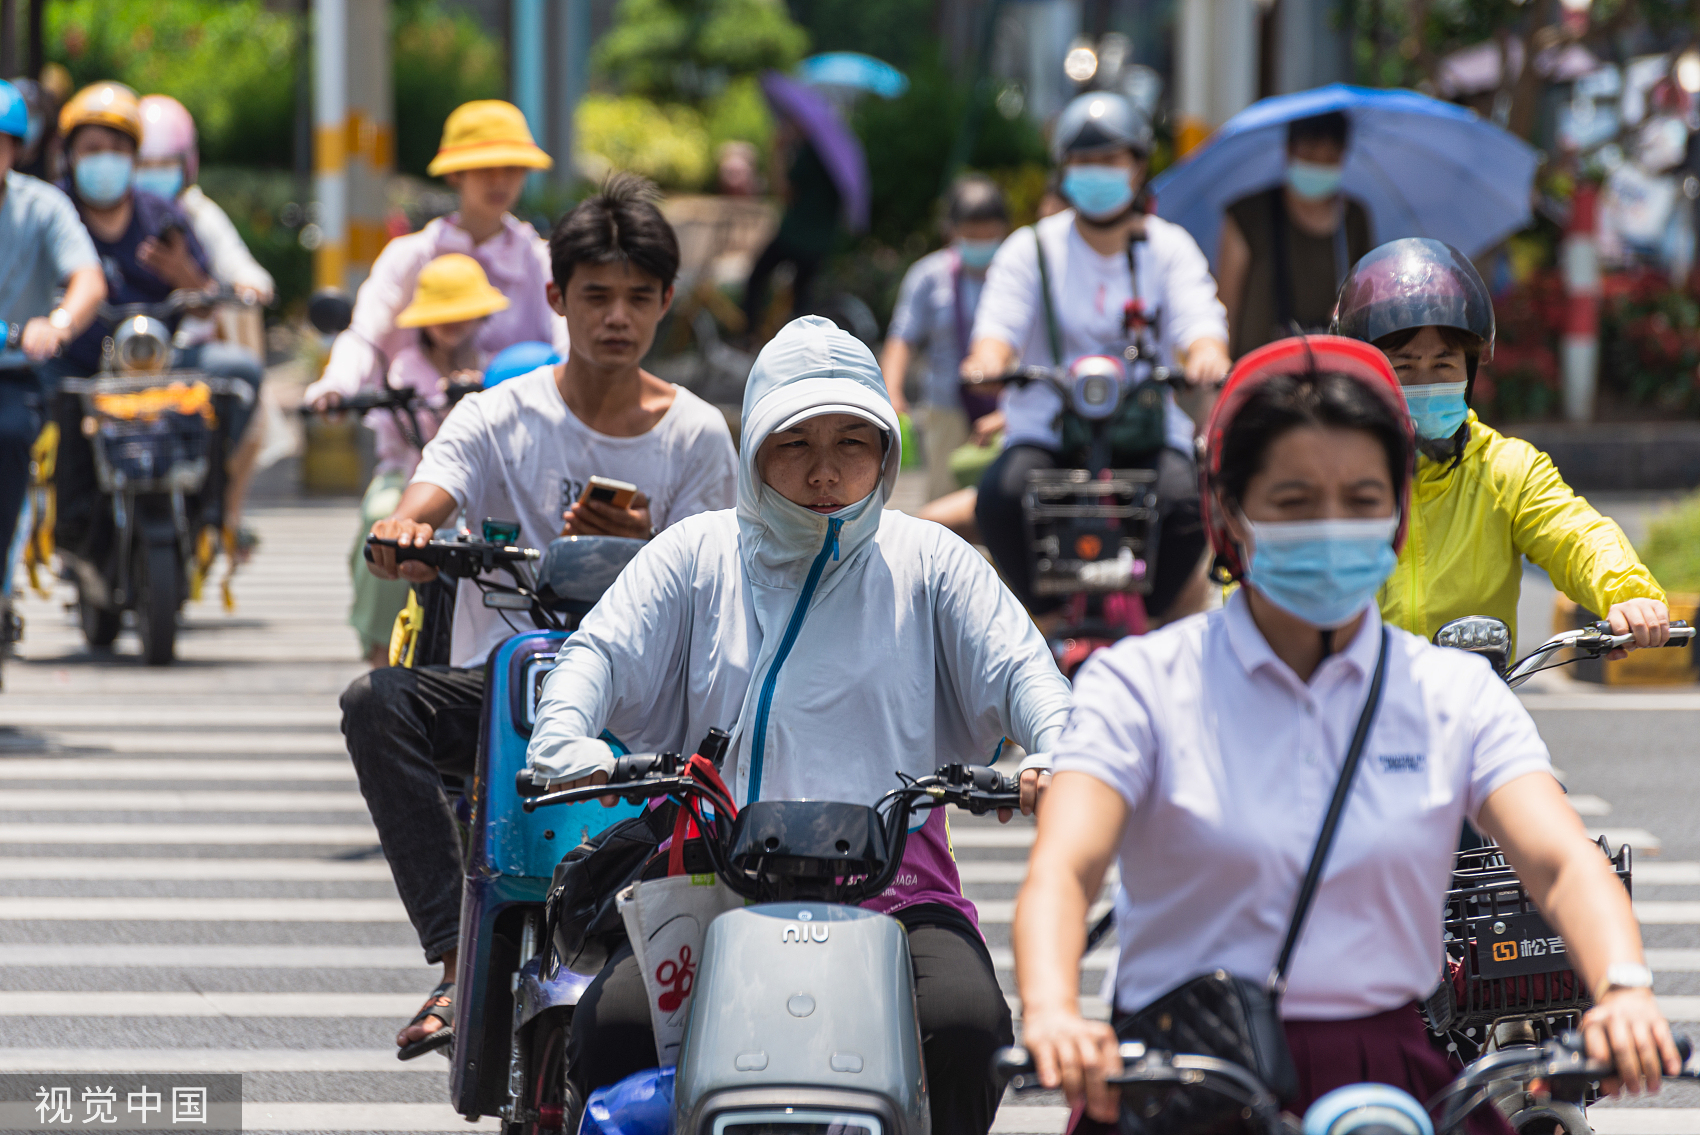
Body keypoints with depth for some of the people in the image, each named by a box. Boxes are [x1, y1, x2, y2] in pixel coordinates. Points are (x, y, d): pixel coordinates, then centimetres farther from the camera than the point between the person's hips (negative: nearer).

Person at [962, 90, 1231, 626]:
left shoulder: (1169, 247, 11)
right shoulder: (1032, 250, 10)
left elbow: (1200, 323, -5)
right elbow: (1000, 325, -4)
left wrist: (1206, 356, -30)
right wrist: (988, 360, -30)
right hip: (1046, 431, 0)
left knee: (1187, 501, -32)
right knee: (1001, 497, -32)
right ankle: (1042, 611, -8)